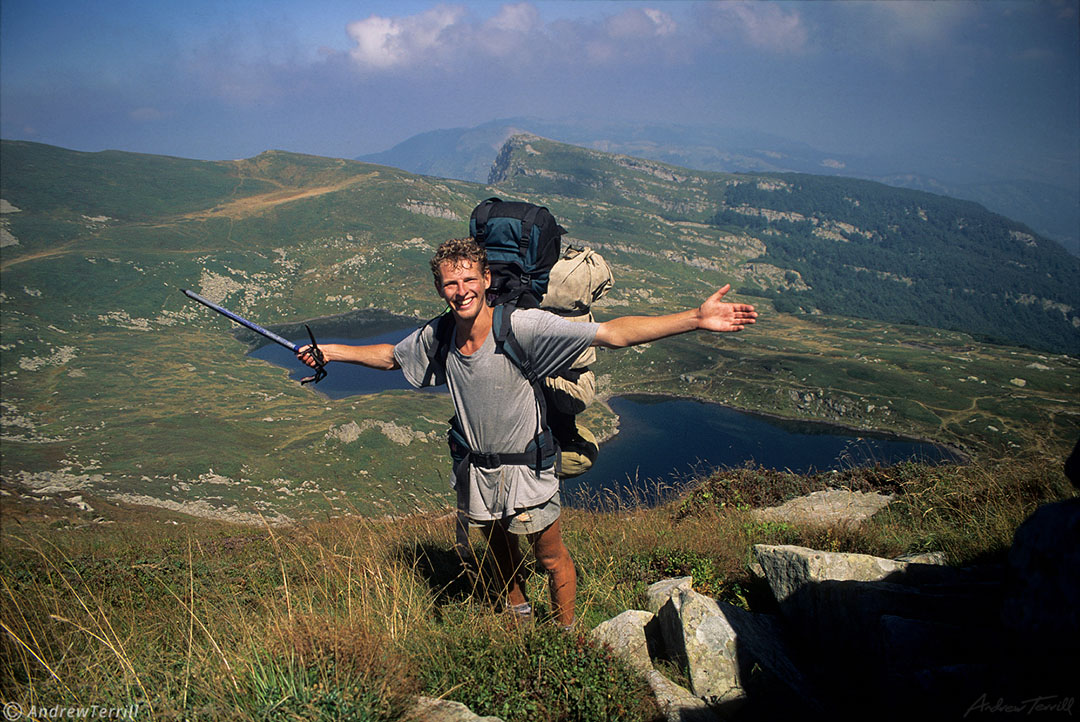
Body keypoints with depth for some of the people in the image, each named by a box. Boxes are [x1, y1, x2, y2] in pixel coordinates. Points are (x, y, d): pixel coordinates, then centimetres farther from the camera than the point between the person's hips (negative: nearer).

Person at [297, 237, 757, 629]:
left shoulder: (523, 327, -28)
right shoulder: (436, 337, -12)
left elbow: (613, 334, -34)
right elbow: (388, 356, 11)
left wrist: (695, 319, -42)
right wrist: (330, 351, 11)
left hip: (527, 470, -5)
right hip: (478, 473, 5)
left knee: (551, 558, 14)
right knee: (500, 552, 27)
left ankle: (567, 636, 41)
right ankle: (519, 617, 56)